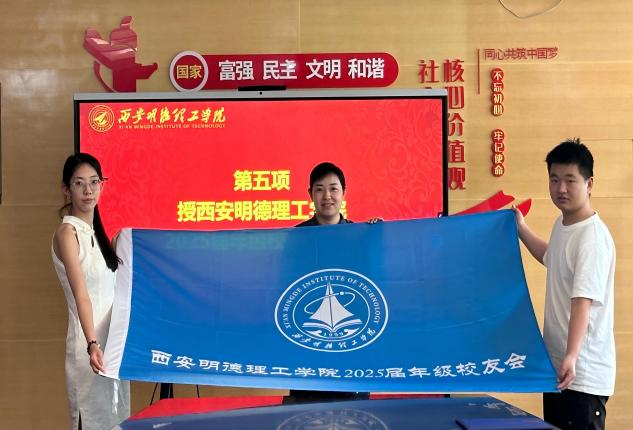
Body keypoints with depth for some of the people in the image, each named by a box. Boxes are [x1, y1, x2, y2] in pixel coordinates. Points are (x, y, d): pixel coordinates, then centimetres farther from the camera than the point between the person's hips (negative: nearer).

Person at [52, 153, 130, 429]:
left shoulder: (97, 231, 11)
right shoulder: (67, 233, -12)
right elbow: (81, 295, -24)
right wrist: (92, 345, -34)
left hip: (114, 341, 8)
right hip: (91, 344, -8)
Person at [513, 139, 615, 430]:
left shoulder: (593, 238, -20)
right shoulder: (561, 225, 7)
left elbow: (583, 300, -30)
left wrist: (572, 356, -39)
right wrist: (521, 229, 26)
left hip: (583, 373, -9)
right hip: (555, 365, 9)